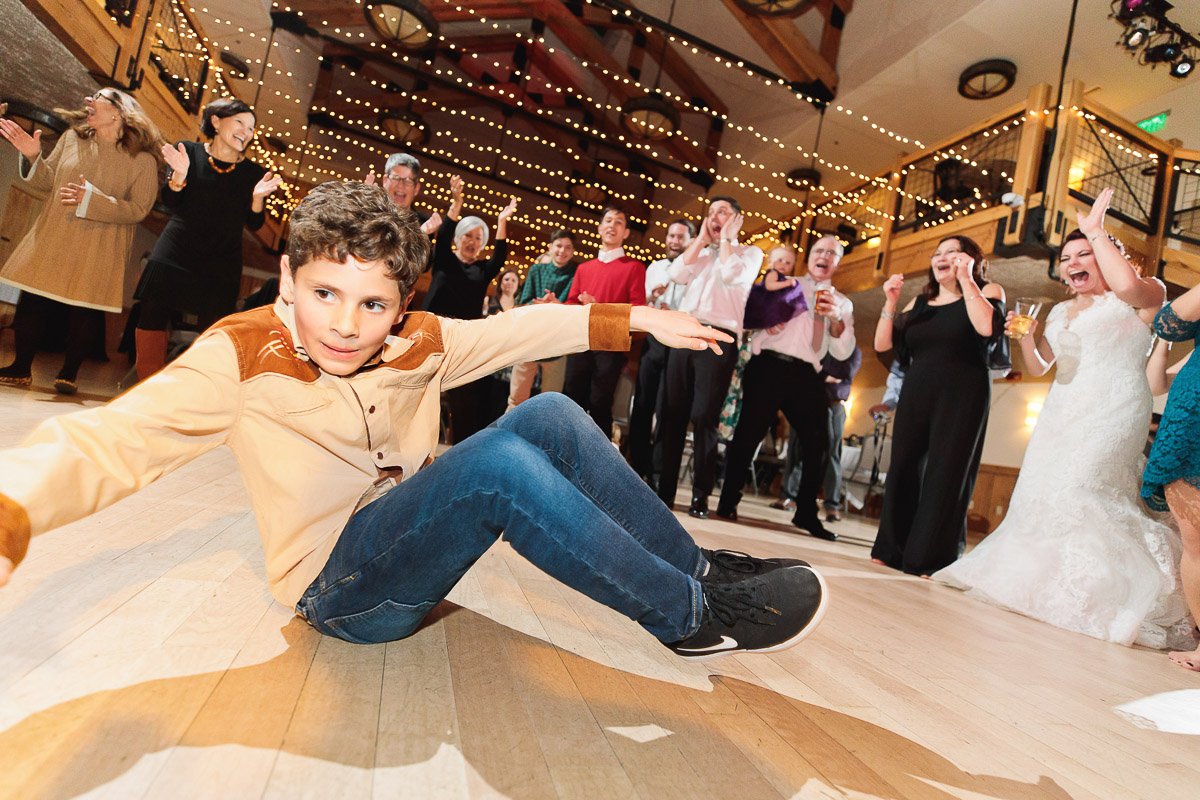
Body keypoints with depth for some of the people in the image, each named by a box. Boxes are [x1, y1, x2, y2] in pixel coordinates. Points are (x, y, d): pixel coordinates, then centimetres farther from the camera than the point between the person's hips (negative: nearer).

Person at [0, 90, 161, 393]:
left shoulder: (143, 160, -7)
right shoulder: (71, 138, 7)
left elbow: (138, 209, -12)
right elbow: (46, 183, 13)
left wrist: (92, 198, -21)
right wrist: (32, 157, -4)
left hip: (99, 252, -4)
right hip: (51, 241, 4)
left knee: (85, 309, 0)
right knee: (31, 303, 5)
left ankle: (69, 373, 16)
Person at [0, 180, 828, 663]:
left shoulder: (419, 342, -1)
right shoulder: (242, 356, -13)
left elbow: (519, 328, -1)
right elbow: (110, 439, -22)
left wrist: (639, 319, -3)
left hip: (419, 549, 5)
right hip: (341, 584, -5)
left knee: (550, 414, -14)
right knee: (495, 458, -32)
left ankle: (698, 566, -8)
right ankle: (690, 615, -18)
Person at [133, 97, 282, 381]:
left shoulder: (254, 173, 2)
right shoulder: (189, 152, 3)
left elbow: (254, 224, 1)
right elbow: (170, 203, 3)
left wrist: (258, 197, -17)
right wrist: (179, 174, -15)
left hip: (221, 265, -1)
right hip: (173, 256, 1)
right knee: (151, 317, 1)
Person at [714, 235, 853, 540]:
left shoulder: (842, 303, 20)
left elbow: (843, 352, 8)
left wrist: (836, 318, -8)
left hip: (806, 375, 2)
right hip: (768, 365, -2)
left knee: (818, 444, -1)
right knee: (749, 433, -5)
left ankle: (806, 513, 12)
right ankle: (728, 500, 6)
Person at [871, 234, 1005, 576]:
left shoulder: (988, 292, 3)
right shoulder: (919, 302, 14)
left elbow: (988, 328, -20)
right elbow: (883, 344, 7)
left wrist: (966, 280, -14)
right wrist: (890, 302, -3)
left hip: (961, 398, -4)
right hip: (915, 397, 5)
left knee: (945, 476, -4)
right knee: (903, 470, 5)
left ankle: (931, 559, 2)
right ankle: (892, 551, 15)